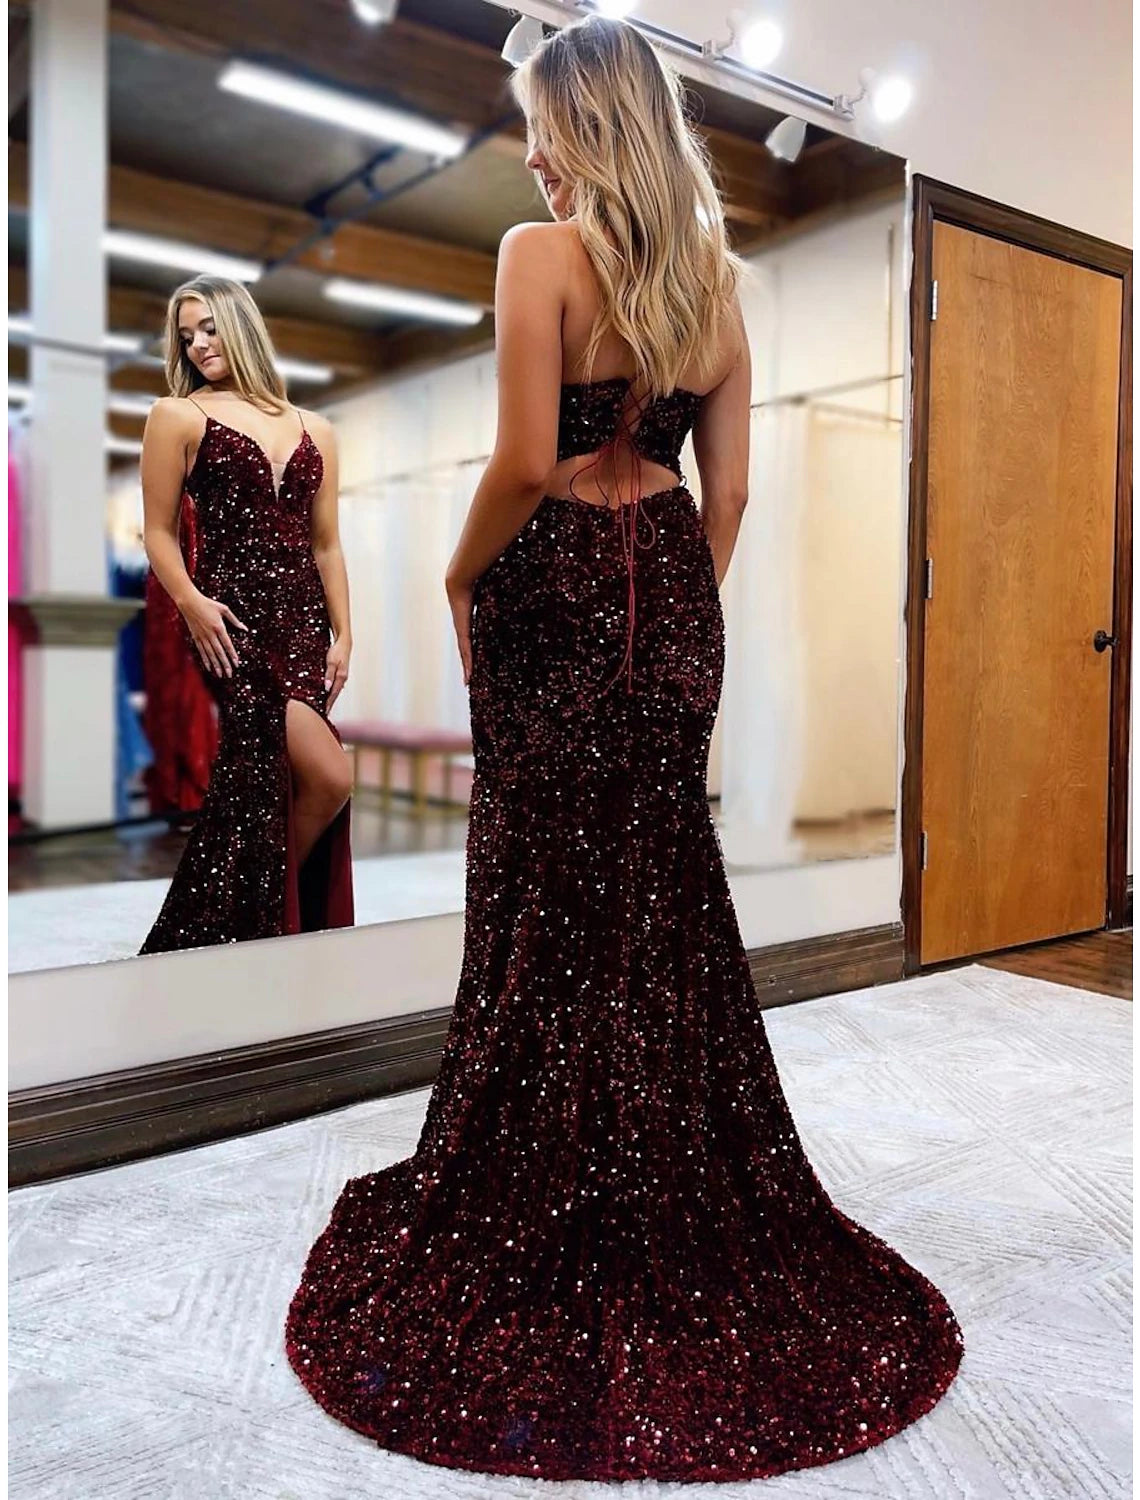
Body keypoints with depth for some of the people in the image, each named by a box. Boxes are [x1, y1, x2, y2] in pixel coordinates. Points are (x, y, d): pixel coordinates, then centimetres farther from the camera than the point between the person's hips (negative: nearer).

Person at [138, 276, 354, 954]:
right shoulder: (178, 416, 6)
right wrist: (191, 602, -14)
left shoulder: (315, 431, 16)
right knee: (330, 777, -13)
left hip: (303, 619, 4)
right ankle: (268, 912, 8)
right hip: (233, 620, -4)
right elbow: (159, 531, 3)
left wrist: (342, 635, 8)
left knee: (267, 787, 4)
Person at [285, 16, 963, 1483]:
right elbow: (729, 485, 10)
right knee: (670, 901, 13)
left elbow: (526, 459, -18)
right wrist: (685, 616, 17)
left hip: (559, 588, -6)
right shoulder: (715, 274, 11)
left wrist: (460, 576, -2)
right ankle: (695, 1218, 27)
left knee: (548, 907, 3)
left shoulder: (542, 250, -8)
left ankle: (538, 1218, 19)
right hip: (674, 592, 6)